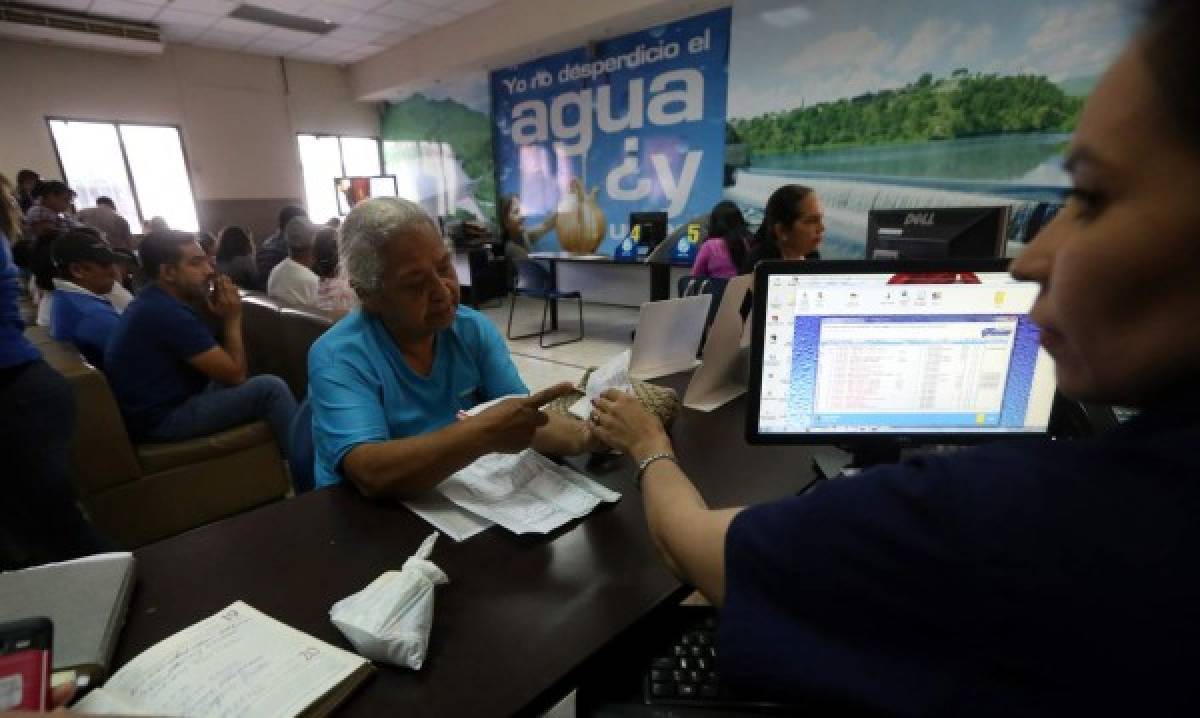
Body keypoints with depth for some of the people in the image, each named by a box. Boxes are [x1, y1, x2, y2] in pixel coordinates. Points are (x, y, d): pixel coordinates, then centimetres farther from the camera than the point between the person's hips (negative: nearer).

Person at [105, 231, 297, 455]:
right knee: (270, 388, -18)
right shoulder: (169, 313, -24)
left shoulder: (156, 301, 8)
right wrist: (232, 318, -9)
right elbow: (234, 374, -19)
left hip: (159, 402, 10)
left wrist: (222, 316, -5)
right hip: (163, 418, -10)